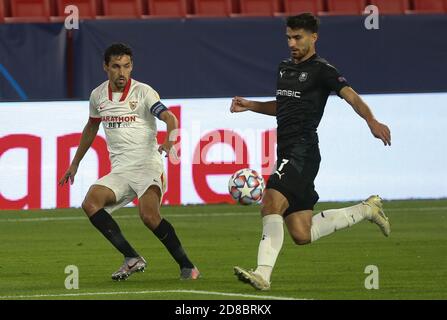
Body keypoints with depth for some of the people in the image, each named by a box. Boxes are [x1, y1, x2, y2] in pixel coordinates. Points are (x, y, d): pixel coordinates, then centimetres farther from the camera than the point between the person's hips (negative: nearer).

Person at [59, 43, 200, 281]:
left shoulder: (143, 92, -6)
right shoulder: (98, 96, 10)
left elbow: (169, 118, -19)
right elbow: (91, 127, 27)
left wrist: (169, 141, -41)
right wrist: (75, 163, 31)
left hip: (148, 166, -5)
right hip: (120, 170, 5)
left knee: (149, 215, -28)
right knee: (91, 203, -20)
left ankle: (186, 266, -14)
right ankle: (132, 259, -18)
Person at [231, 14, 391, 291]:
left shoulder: (321, 70, -5)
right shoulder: (284, 68, 20)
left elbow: (351, 96, -19)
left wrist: (372, 121, -36)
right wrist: (250, 105, 22)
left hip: (302, 151, -9)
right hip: (287, 153, 9)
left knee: (271, 203, -28)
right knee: (302, 234, 8)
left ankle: (263, 274, -33)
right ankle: (366, 210, 25)